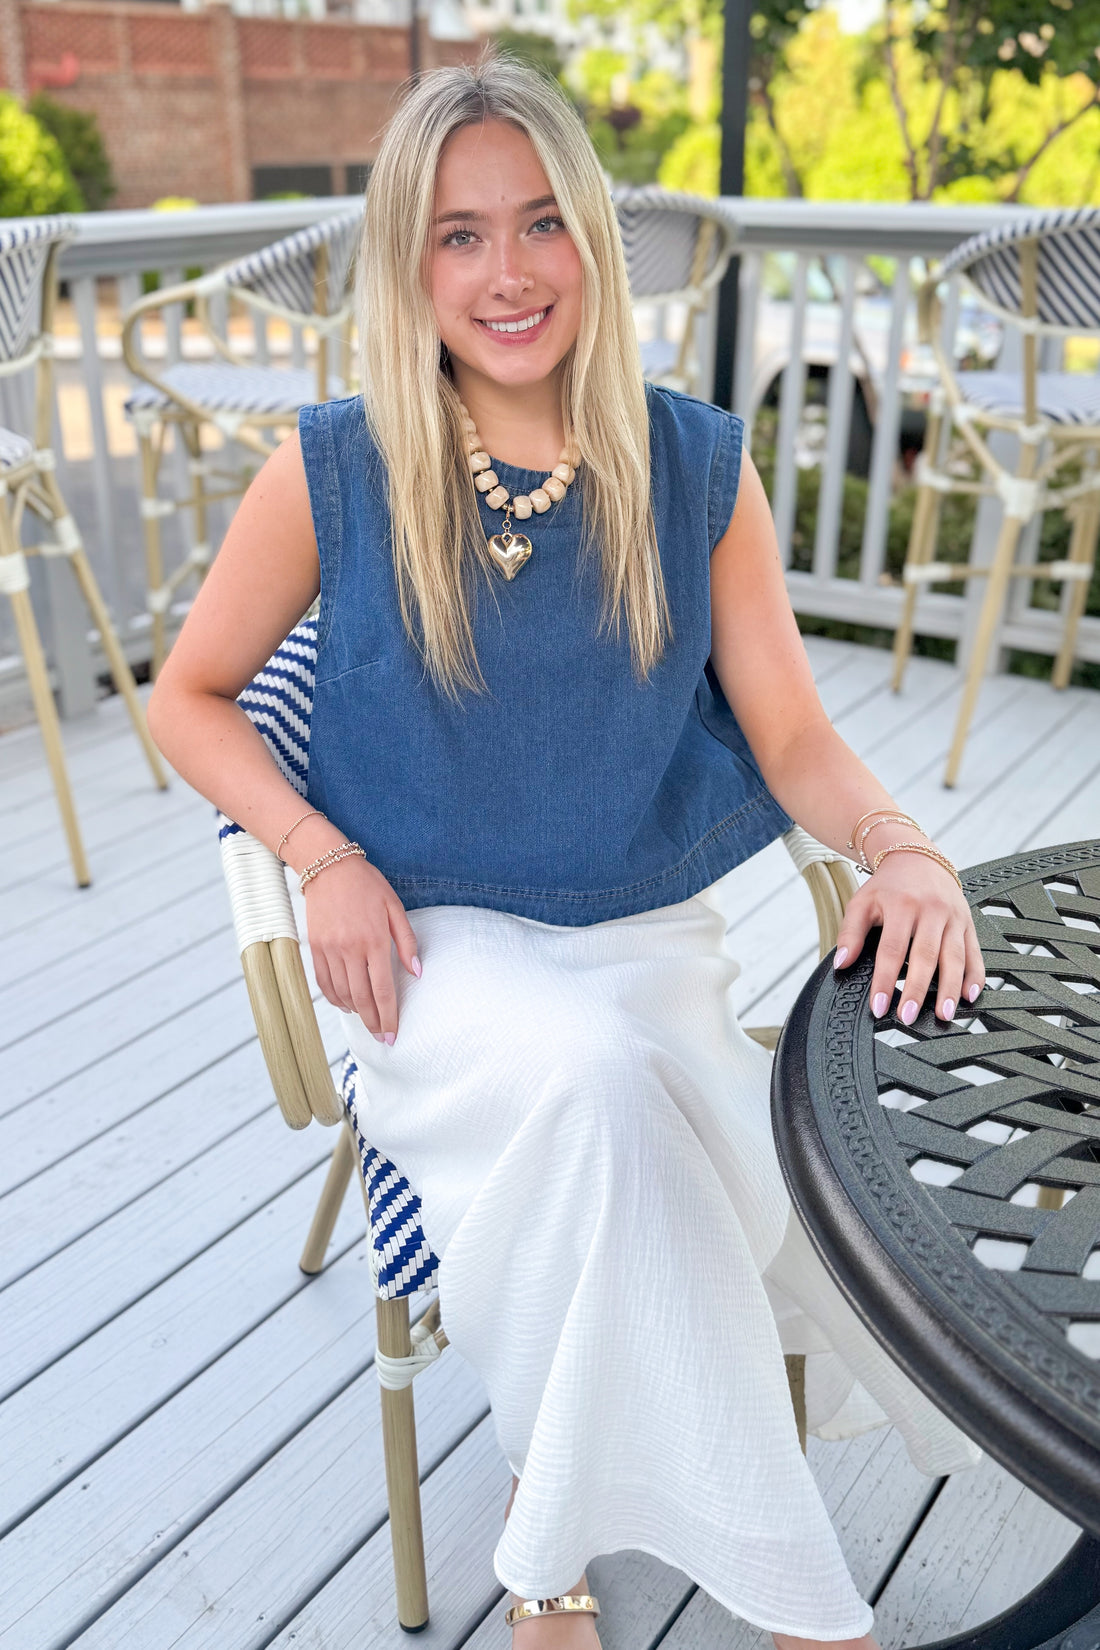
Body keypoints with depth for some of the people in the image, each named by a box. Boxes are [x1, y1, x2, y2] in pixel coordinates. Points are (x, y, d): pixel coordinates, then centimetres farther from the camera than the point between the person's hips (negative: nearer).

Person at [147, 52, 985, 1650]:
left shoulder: (697, 468, 0)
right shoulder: (335, 470, -5)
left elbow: (795, 736, 0)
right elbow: (190, 698, 6)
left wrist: (896, 845, -22)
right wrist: (327, 857, -10)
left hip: (649, 939, 3)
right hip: (437, 947, -2)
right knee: (588, 1077, -34)